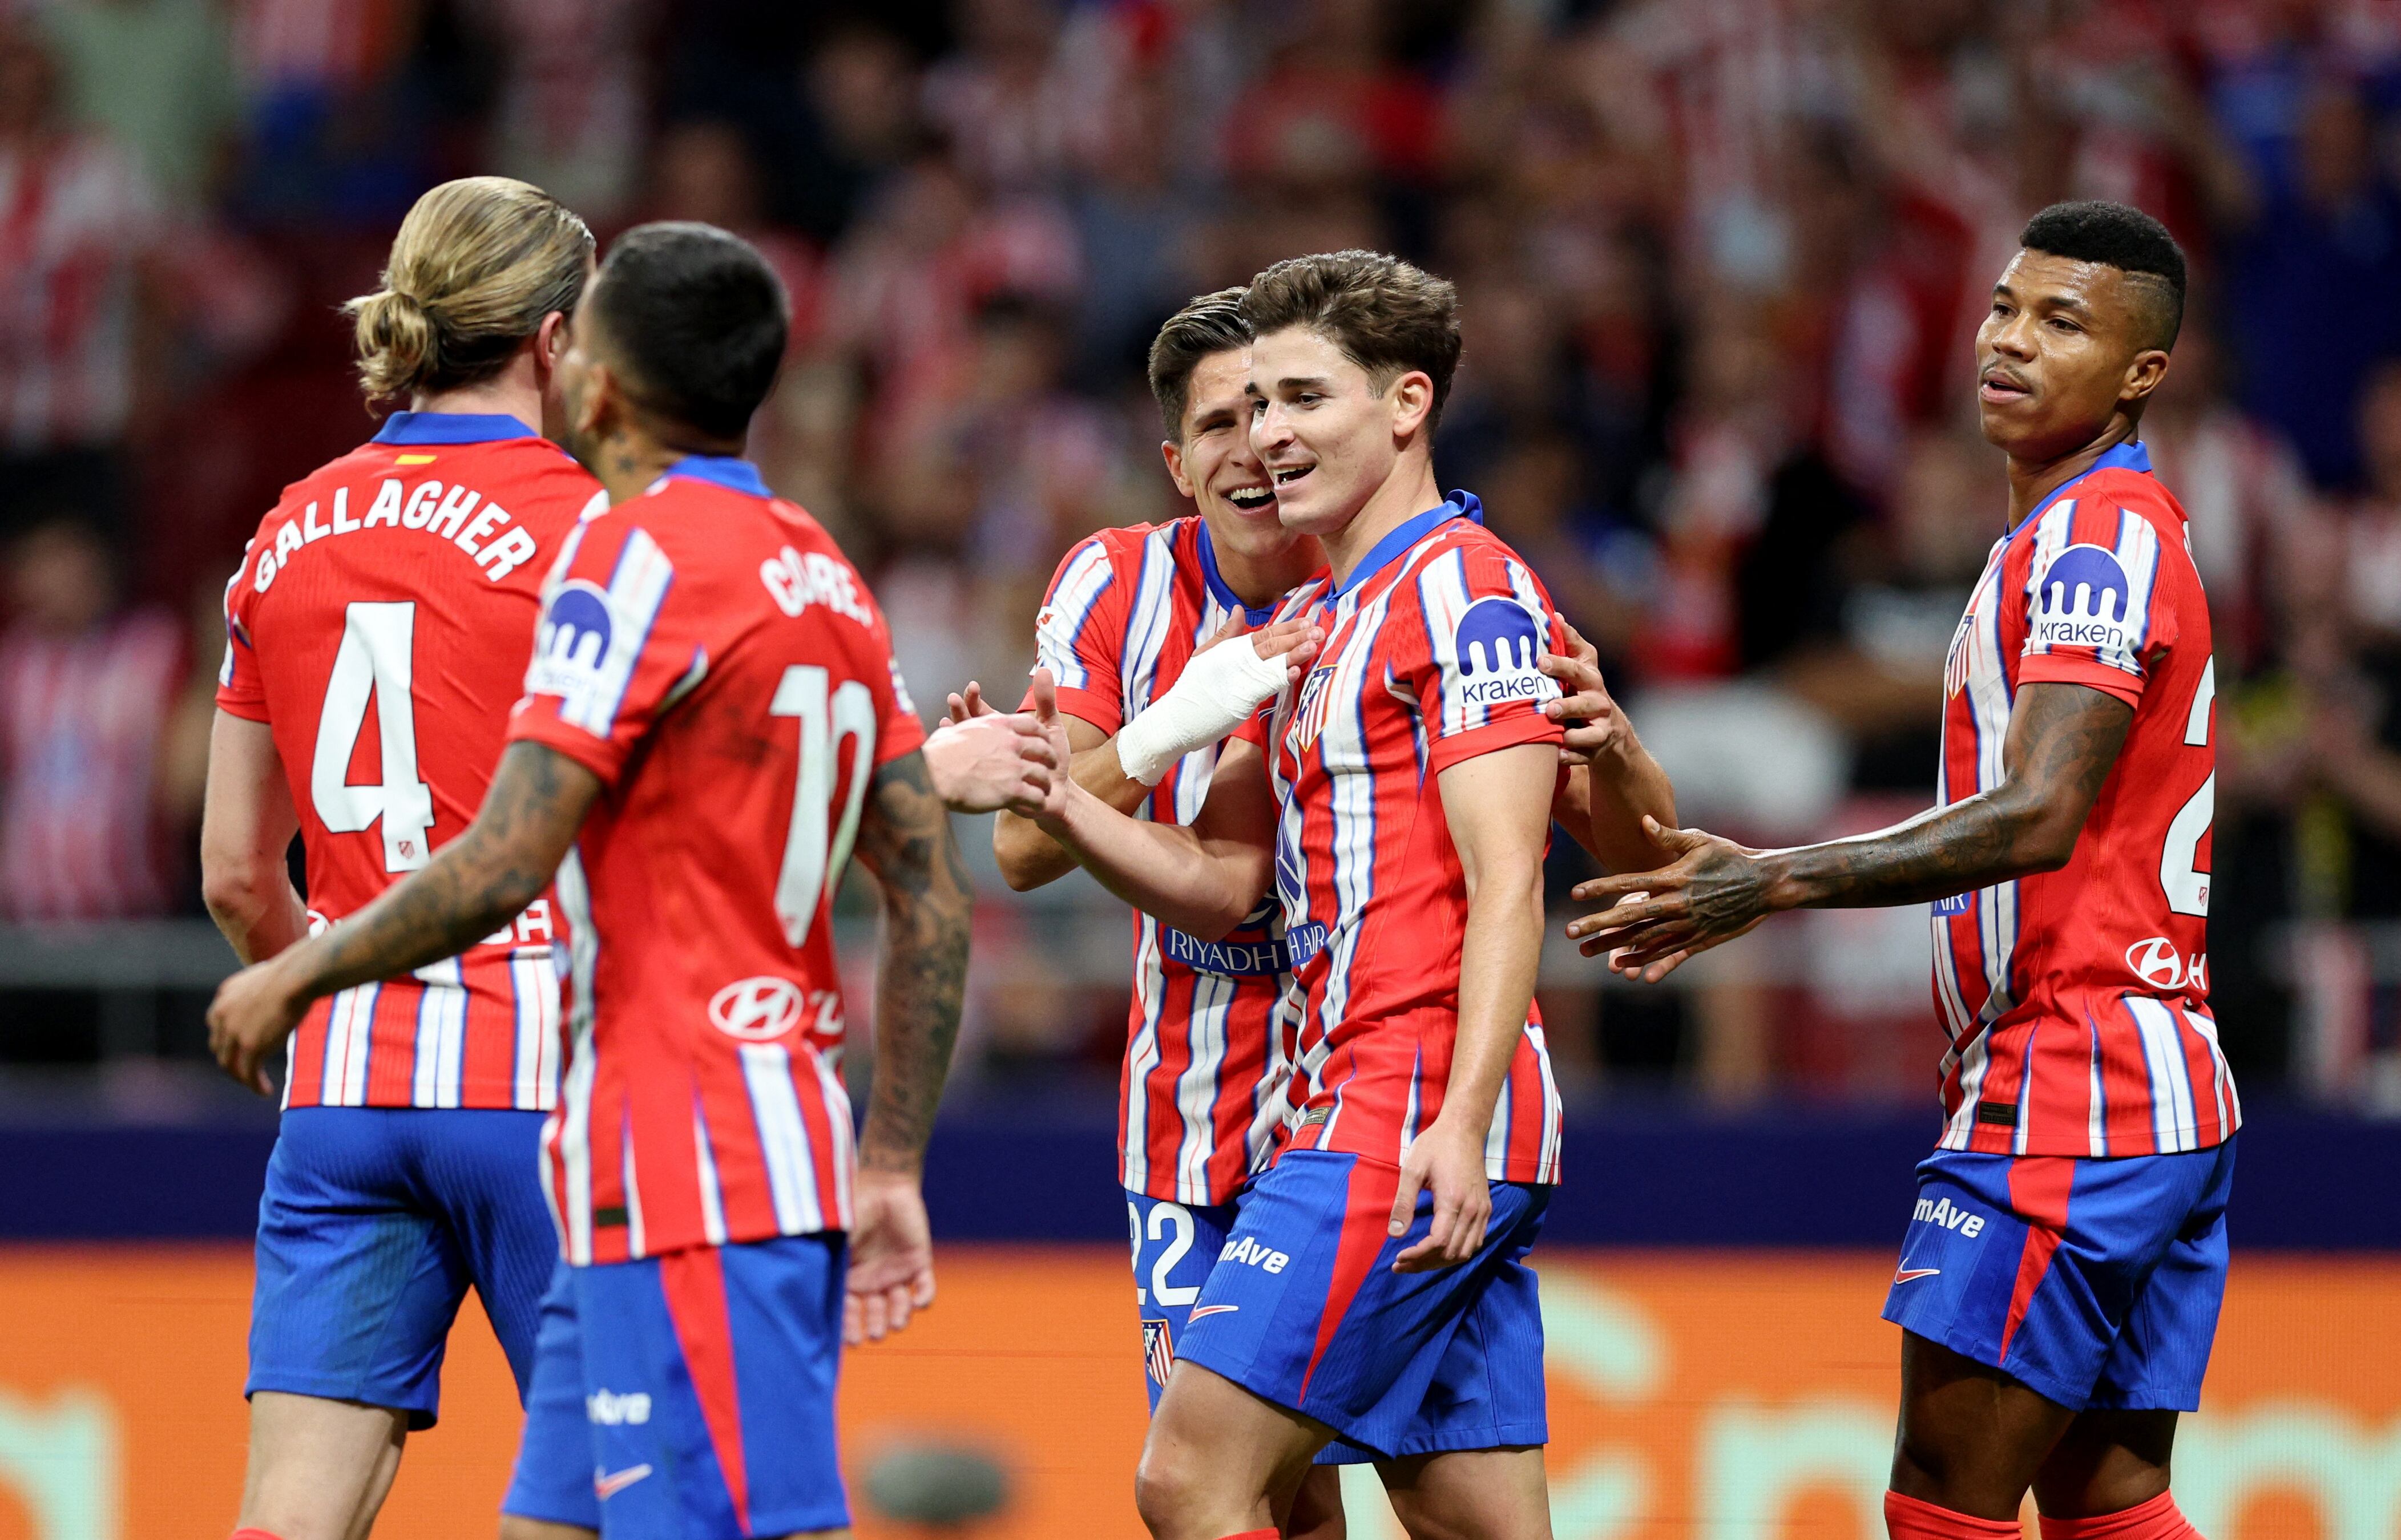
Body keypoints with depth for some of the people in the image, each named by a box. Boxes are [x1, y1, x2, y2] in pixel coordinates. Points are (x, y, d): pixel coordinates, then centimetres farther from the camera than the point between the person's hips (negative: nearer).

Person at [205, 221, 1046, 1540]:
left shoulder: (636, 553, -11)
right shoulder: (825, 577, 16)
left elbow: (504, 870, -17)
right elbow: (932, 900, 16)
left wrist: (298, 976, -2)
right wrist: (890, 1170, 19)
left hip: (683, 1179, -9)